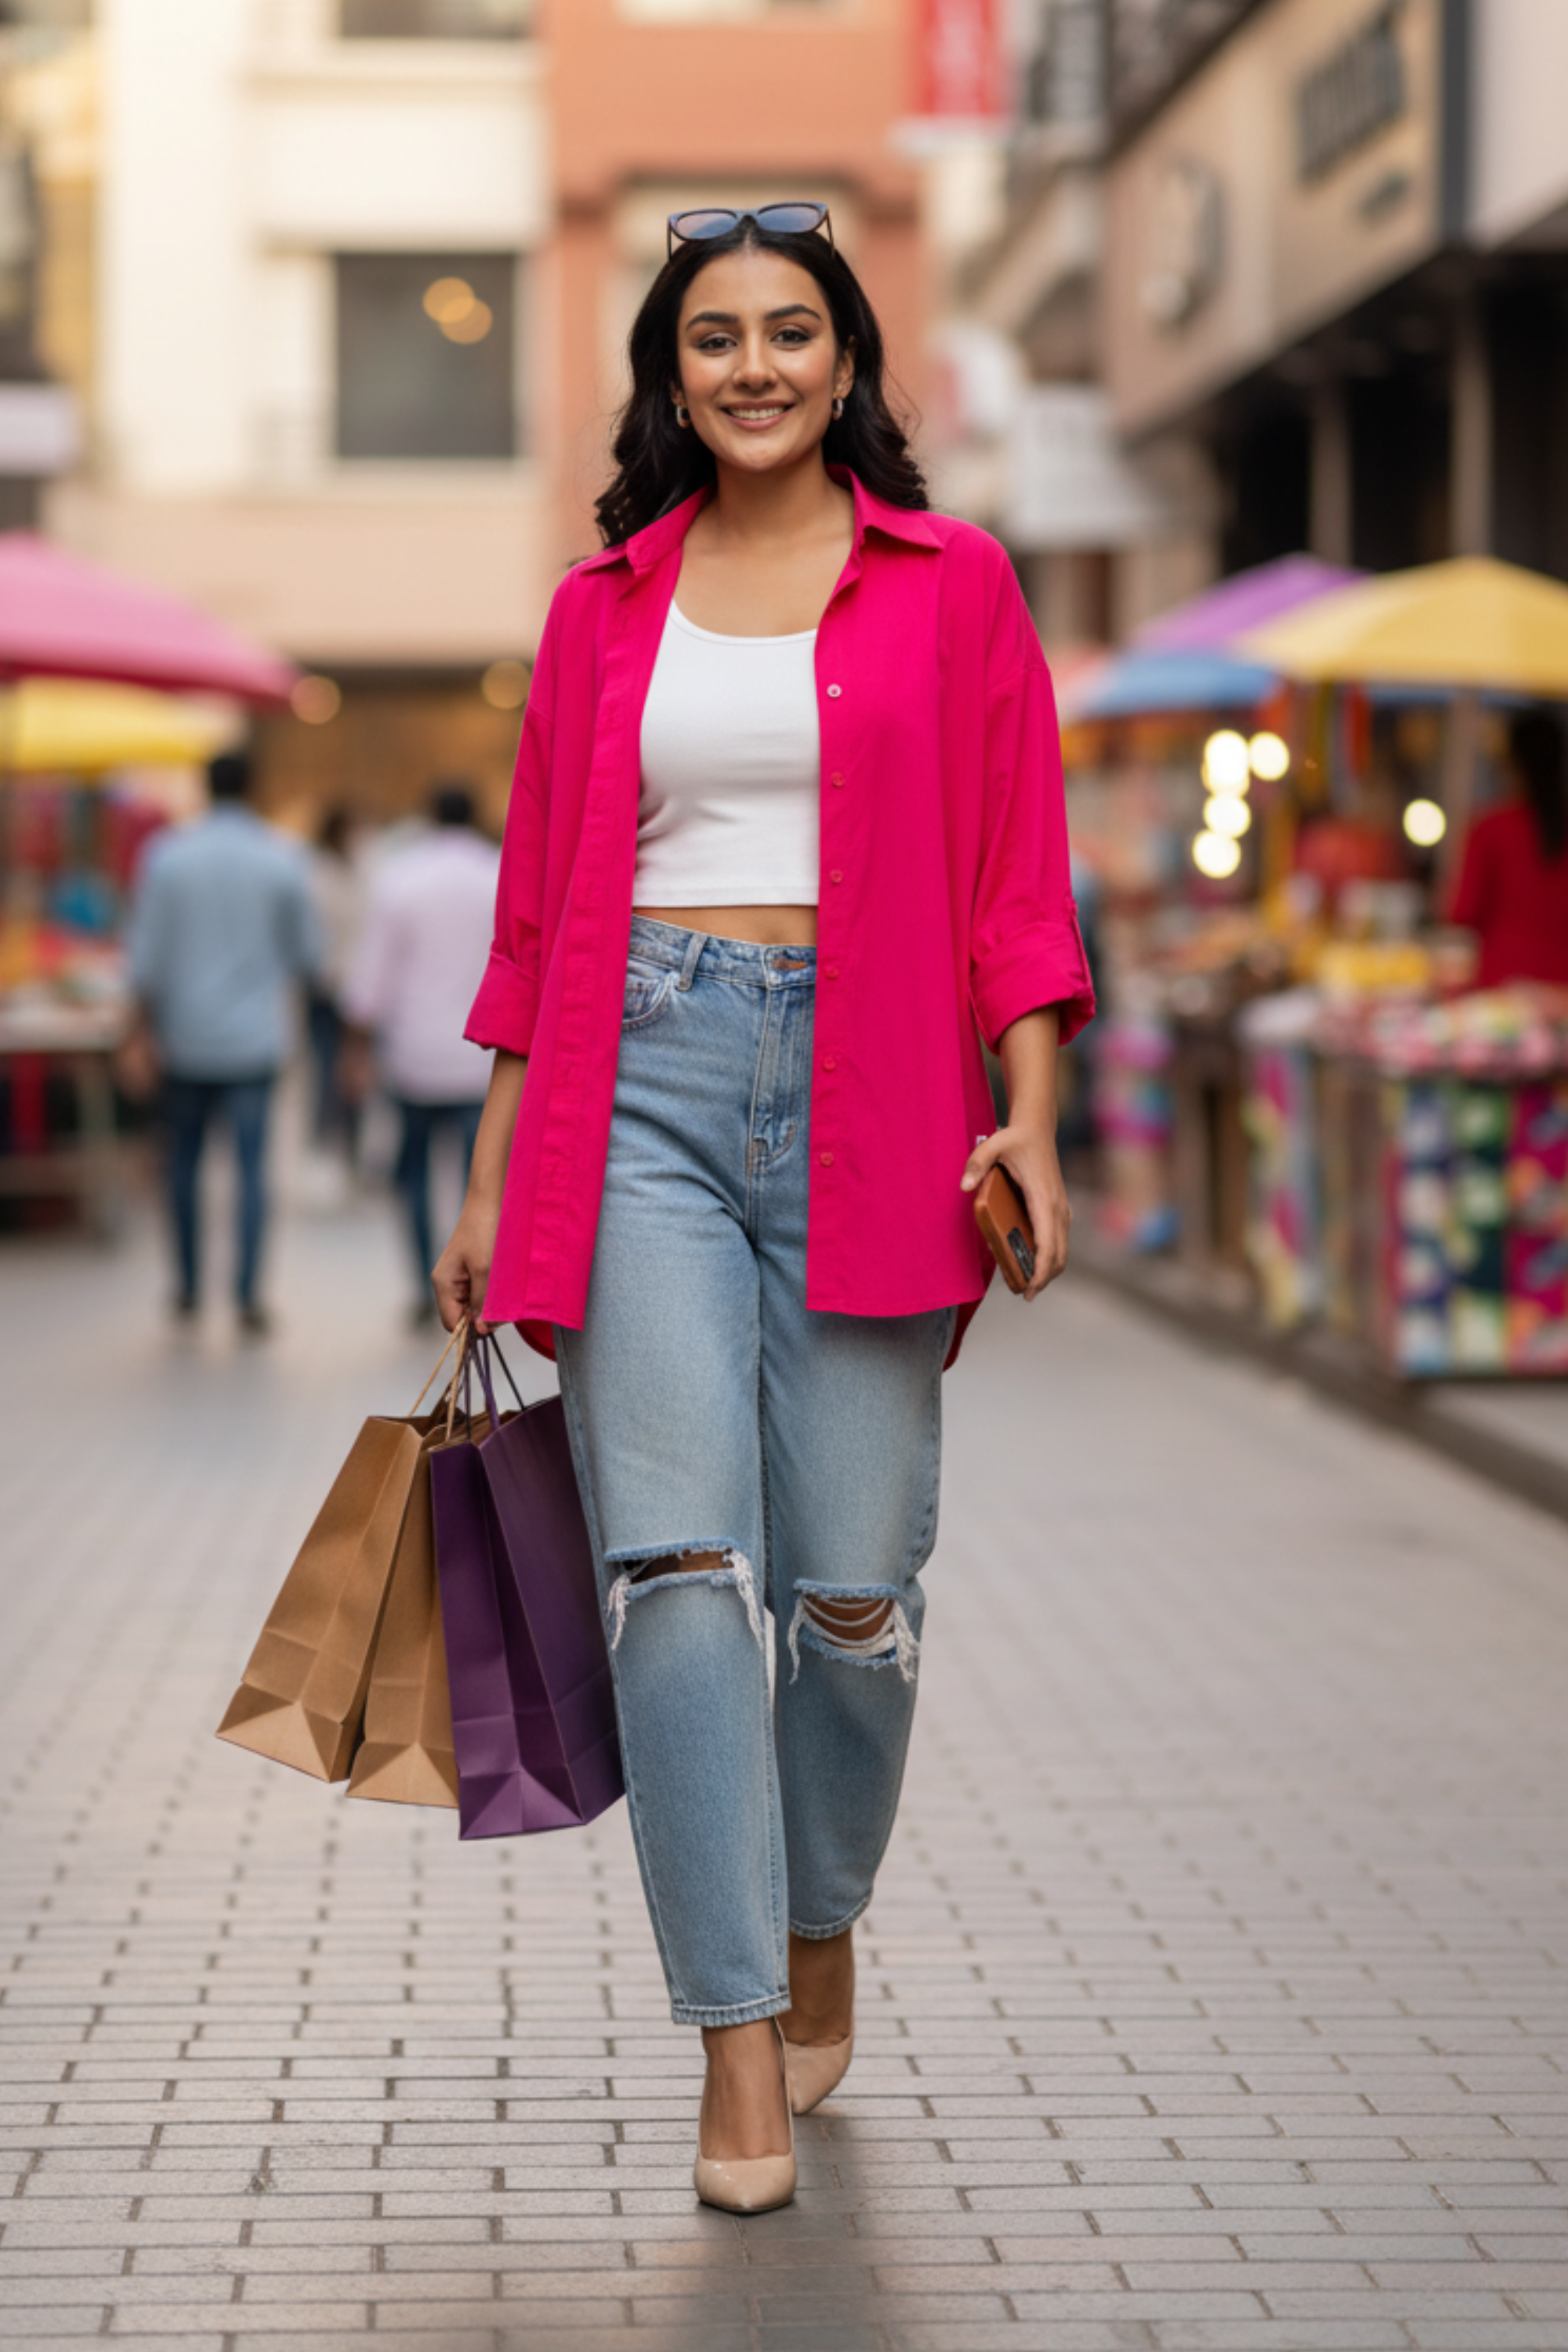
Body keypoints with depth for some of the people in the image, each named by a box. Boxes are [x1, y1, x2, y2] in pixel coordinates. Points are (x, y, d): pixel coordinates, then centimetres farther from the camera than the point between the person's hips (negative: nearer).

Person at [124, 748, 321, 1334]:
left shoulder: (169, 854, -4)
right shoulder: (281, 858, -4)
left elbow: (148, 954, -5)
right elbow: (307, 953, 2)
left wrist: (142, 1034, 0)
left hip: (186, 1037, 1)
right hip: (254, 1037, -1)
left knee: (185, 1157, 15)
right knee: (252, 1164, -2)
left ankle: (189, 1286, 23)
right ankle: (248, 1296, -10)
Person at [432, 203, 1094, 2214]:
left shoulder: (951, 586, 9)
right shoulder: (604, 607, 14)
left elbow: (1016, 881, 5)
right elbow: (542, 904, 15)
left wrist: (1032, 1117, -7)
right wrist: (493, 1178, 11)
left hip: (865, 1100, -1)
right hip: (646, 1086, 1)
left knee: (855, 1589, -1)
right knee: (677, 1561, -10)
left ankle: (819, 1936, 27)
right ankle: (740, 2052, -5)